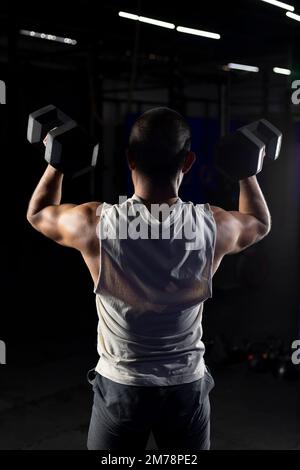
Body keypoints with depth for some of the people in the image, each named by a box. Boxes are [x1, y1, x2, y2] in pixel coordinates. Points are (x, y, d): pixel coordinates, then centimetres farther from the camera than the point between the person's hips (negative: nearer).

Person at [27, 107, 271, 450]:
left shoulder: (95, 224, -20)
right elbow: (260, 223, 9)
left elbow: (37, 213, 4)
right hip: (187, 388, 1)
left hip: (119, 388, -1)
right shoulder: (212, 226, -16)